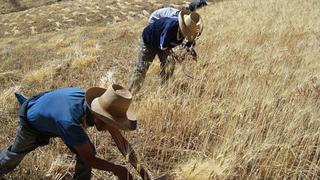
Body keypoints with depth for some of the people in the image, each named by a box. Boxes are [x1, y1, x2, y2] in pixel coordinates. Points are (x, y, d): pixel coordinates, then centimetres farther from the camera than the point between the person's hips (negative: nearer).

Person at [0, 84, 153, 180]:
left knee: (87, 151, -8)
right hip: (33, 121, -5)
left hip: (55, 115, 5)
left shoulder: (99, 105, -31)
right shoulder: (70, 122, -50)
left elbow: (121, 140, -24)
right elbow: (89, 159, -38)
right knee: (15, 153, 23)